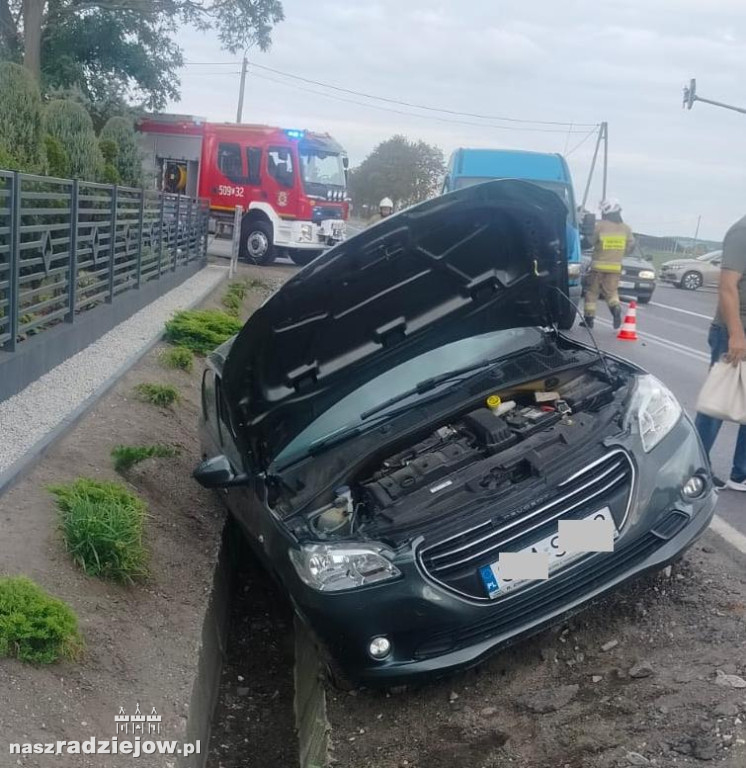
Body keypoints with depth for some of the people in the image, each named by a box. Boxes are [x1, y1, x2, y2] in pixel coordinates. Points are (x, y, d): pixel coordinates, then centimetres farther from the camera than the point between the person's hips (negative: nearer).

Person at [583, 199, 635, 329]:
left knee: (592, 291, 8)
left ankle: (589, 318, 9)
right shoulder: (625, 228, 3)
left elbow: (592, 241, -6)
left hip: (599, 265, -3)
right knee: (611, 291, 12)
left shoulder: (600, 226, -11)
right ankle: (616, 307, -17)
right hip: (616, 266, 3)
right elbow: (631, 245, 7)